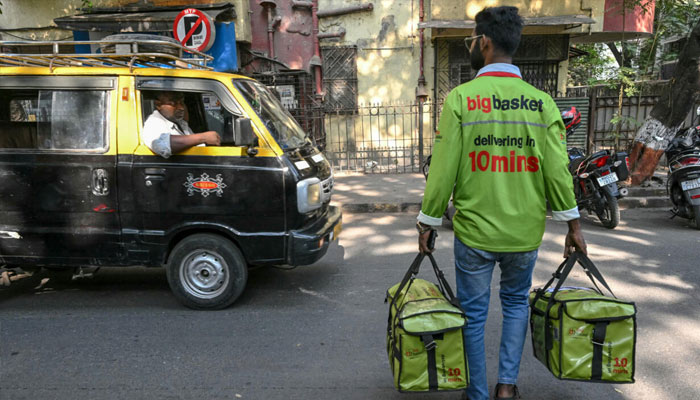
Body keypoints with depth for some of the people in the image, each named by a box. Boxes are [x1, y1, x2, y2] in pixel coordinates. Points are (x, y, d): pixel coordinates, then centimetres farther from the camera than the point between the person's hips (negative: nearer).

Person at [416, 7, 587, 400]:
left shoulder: (459, 99, -10)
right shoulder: (542, 103, -3)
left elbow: (443, 170, -11)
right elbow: (557, 171, -4)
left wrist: (428, 223, 0)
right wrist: (573, 225, 6)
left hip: (474, 232, -2)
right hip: (525, 233, 3)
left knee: (474, 313, 13)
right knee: (516, 302, 25)